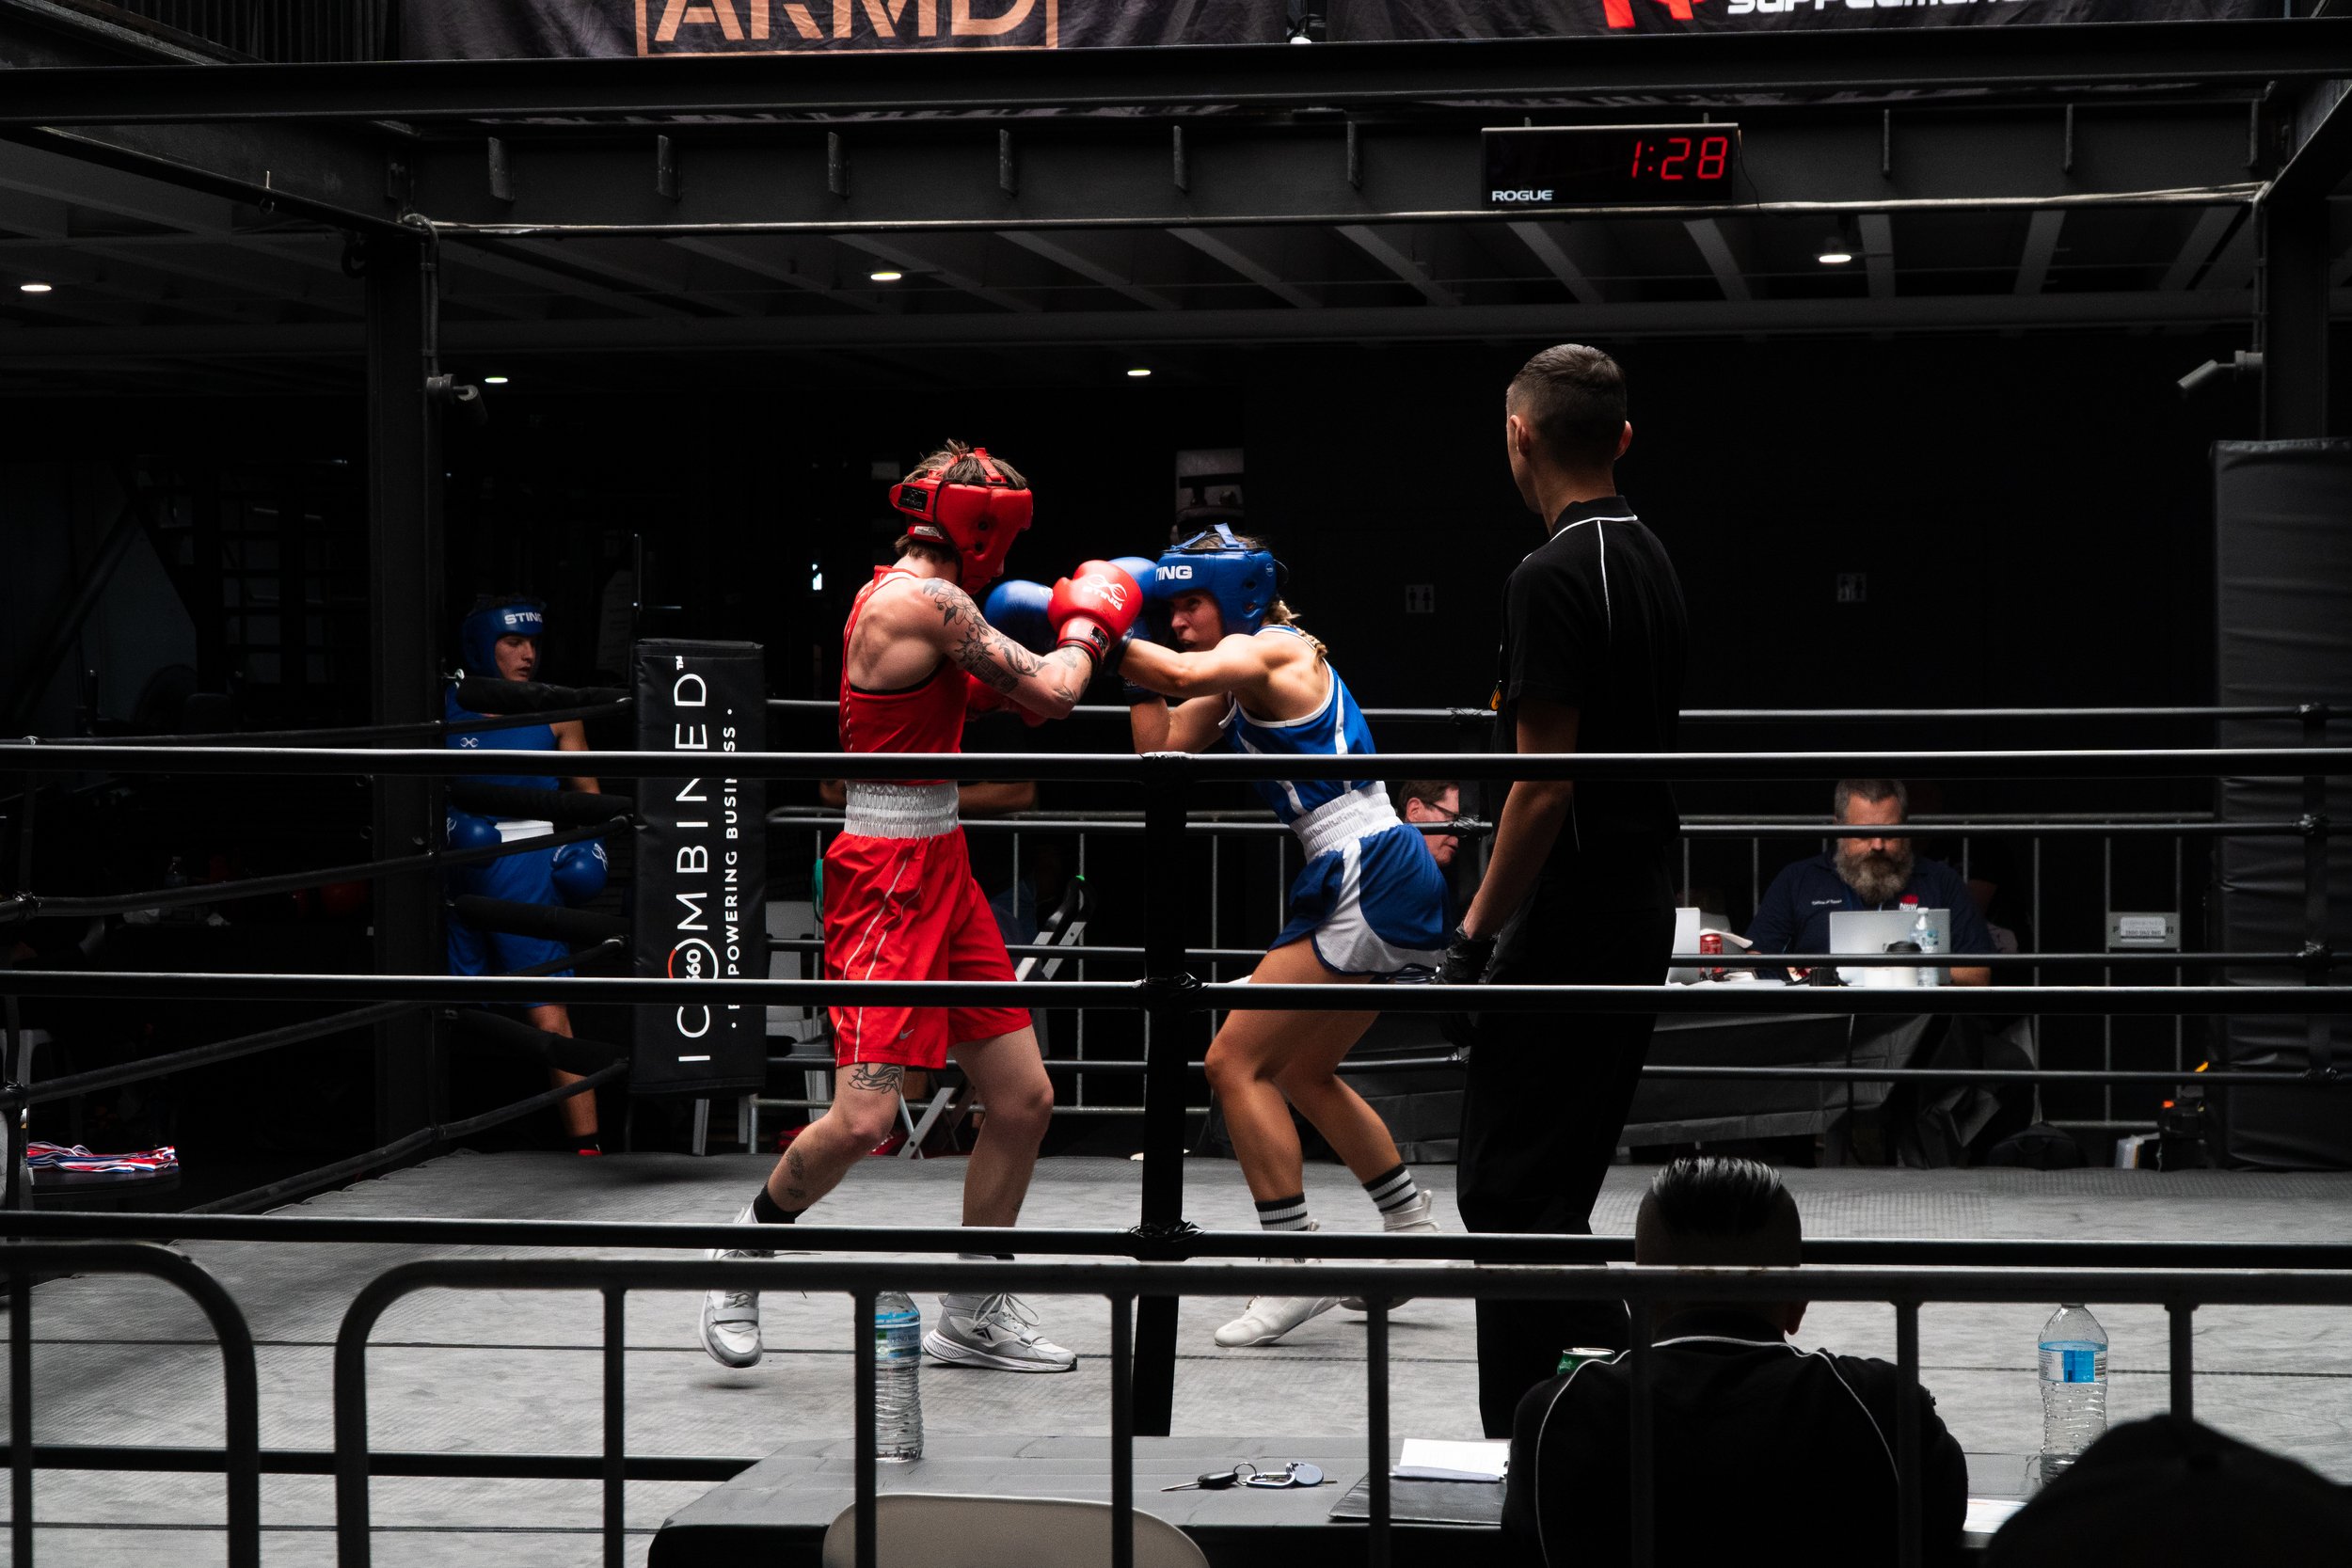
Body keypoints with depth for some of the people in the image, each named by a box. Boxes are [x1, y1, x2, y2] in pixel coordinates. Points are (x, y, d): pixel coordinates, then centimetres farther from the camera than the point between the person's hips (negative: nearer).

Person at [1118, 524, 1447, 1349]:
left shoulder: (1271, 648, -8)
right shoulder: (1240, 680, 20)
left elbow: (1183, 673, -29)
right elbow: (1161, 751, 14)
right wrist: (1130, 661, 6)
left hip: (1371, 883, -10)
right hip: (1387, 890, 10)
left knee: (1235, 1060, -9)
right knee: (1300, 1071, 23)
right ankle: (1415, 1232, 30)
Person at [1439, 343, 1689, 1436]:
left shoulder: (1551, 579, -17)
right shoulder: (1652, 563, 13)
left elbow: (1544, 785, -21)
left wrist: (1475, 936, -15)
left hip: (1567, 927, -10)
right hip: (1639, 916, 10)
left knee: (1511, 1190, -5)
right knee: (1549, 1191, 15)